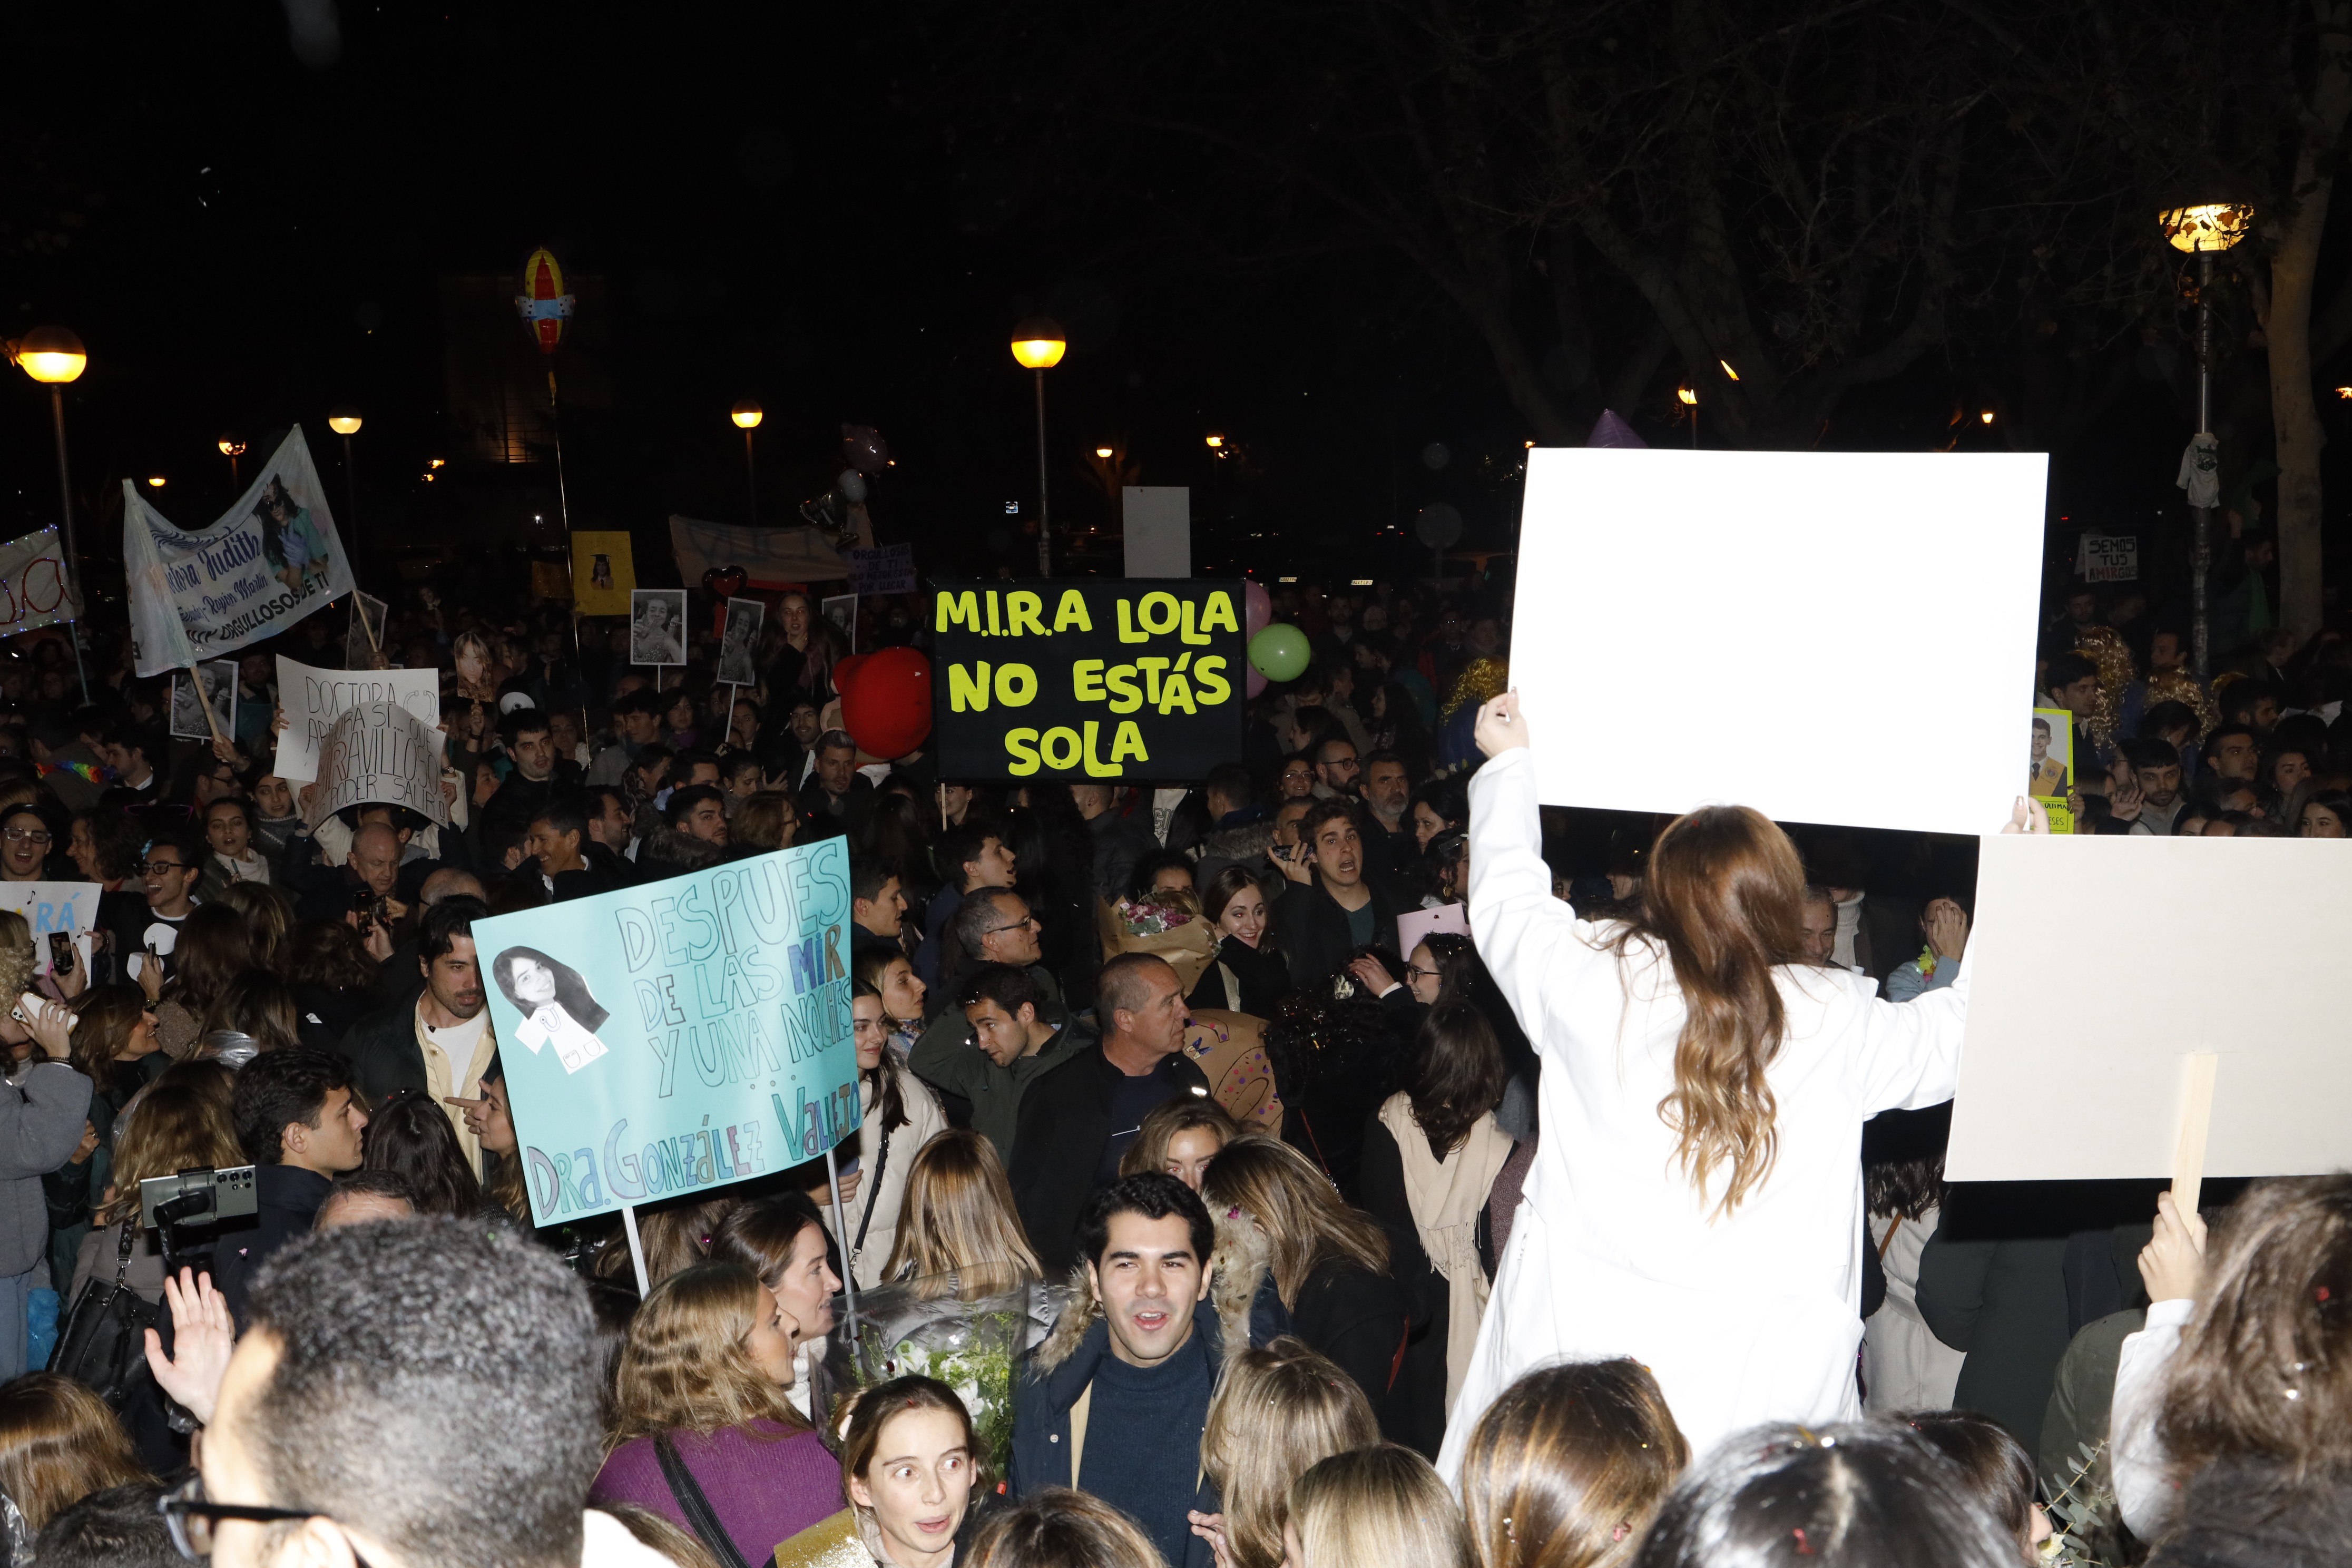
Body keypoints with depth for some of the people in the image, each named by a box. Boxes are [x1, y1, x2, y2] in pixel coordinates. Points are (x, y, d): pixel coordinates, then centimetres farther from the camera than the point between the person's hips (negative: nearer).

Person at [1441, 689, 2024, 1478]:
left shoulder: (1589, 977, -5)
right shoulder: (1832, 1020, -6)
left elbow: (1507, 903, 16)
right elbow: (1952, 1038, 14)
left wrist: (1509, 764, 31)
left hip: (1575, 1333, 1)